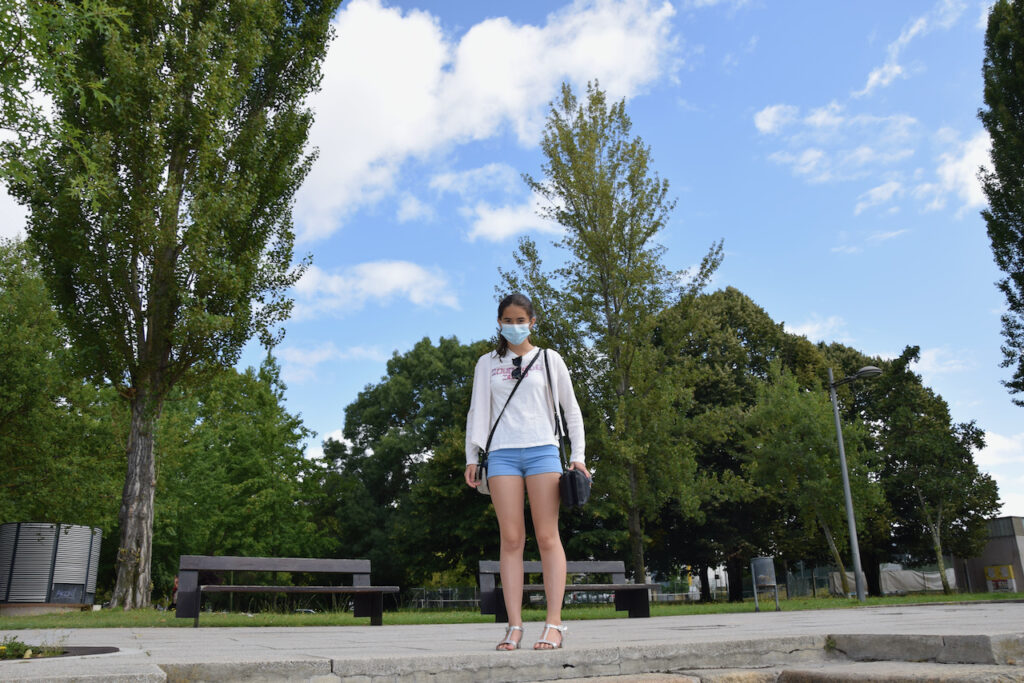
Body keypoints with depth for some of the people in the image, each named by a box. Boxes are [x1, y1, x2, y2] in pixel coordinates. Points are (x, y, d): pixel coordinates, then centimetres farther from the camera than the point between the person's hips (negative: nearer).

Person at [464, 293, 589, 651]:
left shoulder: (549, 359, 11)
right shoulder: (487, 363, 15)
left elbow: (571, 409, 12)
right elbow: (477, 411, 14)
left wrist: (578, 454, 4)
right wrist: (472, 456, 5)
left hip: (542, 450, -1)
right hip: (502, 453, 1)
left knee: (547, 537, -5)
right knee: (511, 539, -4)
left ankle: (554, 624, -5)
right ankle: (514, 626, -3)